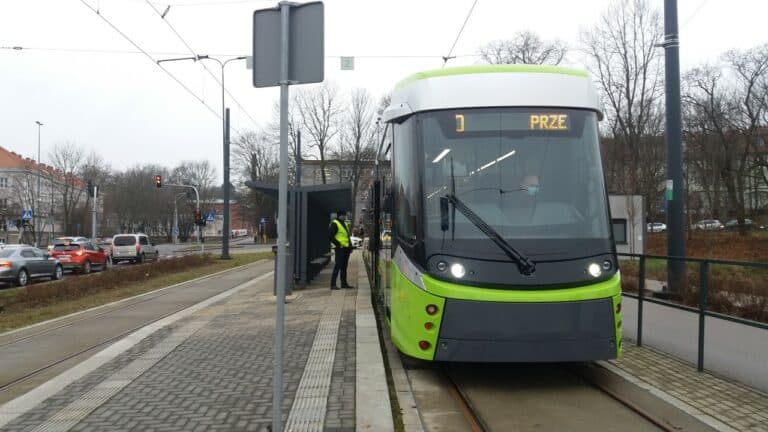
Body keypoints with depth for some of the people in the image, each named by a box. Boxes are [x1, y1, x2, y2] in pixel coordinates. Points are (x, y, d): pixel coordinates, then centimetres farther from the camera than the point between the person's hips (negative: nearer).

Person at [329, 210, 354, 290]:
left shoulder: (345, 224, 19)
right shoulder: (334, 224, -8)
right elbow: (331, 236, -14)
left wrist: (350, 246, 17)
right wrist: (338, 244, -17)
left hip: (346, 248, 9)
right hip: (340, 248, -9)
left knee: (344, 267, 12)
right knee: (337, 266, -9)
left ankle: (344, 283, 18)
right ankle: (333, 284, -6)